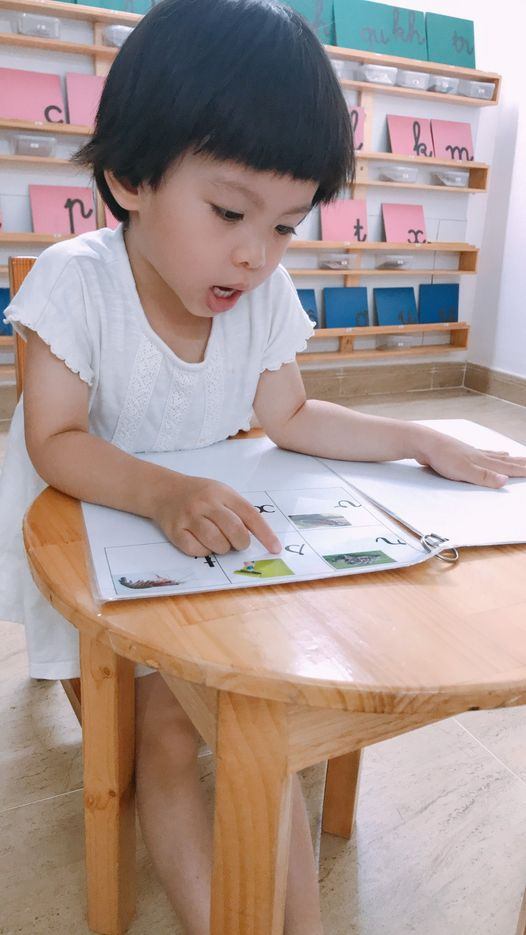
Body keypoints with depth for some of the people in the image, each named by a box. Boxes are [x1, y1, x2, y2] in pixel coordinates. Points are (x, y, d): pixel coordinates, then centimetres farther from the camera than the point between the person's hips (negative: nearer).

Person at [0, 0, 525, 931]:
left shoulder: (266, 294, -9)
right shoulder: (76, 278, -21)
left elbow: (289, 418, 1)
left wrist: (423, 442, -6)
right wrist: (164, 493, -41)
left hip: (207, 538, 3)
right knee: (168, 736, -10)